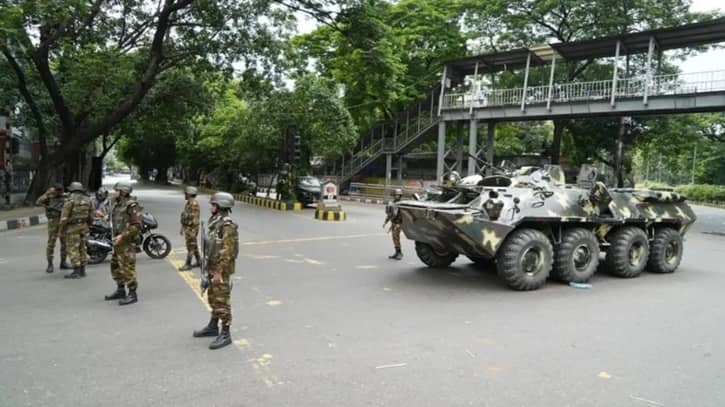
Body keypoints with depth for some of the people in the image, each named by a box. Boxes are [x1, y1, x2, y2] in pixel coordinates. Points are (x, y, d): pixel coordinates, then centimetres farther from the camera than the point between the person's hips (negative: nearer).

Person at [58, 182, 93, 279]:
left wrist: (61, 228, -4)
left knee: (73, 249, -3)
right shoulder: (87, 200, 6)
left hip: (72, 227, -6)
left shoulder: (70, 200, -12)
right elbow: (91, 216, 10)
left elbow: (64, 216, -14)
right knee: (82, 248, 13)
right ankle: (82, 270, 16)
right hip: (83, 226, 6)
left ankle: (76, 271, -5)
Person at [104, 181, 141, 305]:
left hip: (127, 242, -10)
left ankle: (132, 295, 0)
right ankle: (120, 291, 29)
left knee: (127, 268, -7)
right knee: (115, 266, 16)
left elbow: (137, 225, -22)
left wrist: (122, 236, -23)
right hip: (118, 241, 10)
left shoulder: (131, 205, -16)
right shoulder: (117, 204, 13)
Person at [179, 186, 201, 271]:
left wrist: (193, 231, -24)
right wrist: (182, 228, 21)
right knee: (194, 246, 15)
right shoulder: (189, 203, 11)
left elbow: (195, 219, -23)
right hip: (187, 228, 10)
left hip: (191, 229, -10)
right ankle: (198, 261, 23)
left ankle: (188, 264, 3)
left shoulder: (194, 204, -21)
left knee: (190, 246, -3)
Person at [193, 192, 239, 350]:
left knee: (222, 301, -3)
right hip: (213, 268, 9)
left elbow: (227, 251, -23)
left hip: (222, 270, -9)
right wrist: (209, 267, 18)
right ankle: (213, 327, 34)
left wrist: (219, 271, -22)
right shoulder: (215, 222, 9)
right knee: (213, 299, 20)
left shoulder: (228, 226, -20)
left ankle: (225, 335, 6)